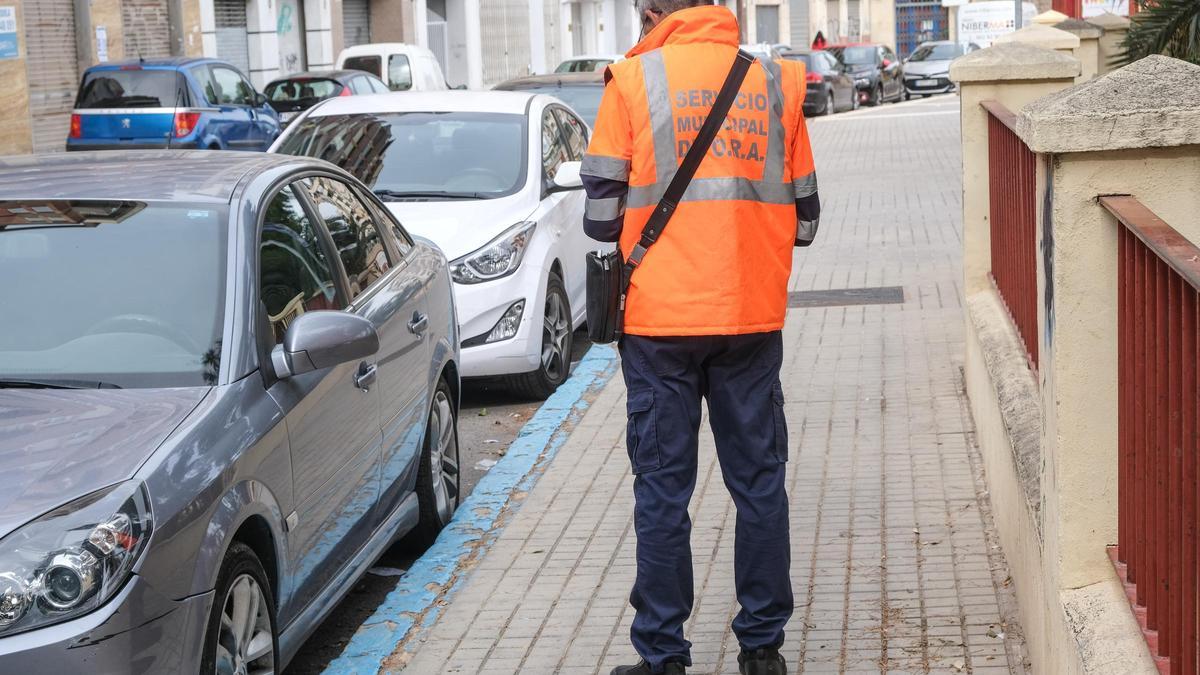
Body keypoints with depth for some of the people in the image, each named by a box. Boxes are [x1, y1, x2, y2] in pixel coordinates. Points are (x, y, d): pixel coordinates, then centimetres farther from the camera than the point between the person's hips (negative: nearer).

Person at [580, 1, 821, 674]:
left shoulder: (634, 79, -2)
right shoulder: (775, 83, 6)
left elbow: (601, 213, -3)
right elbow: (805, 217, 10)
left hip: (660, 317, -2)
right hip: (754, 316, 2)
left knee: (663, 488, 5)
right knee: (759, 483, 11)